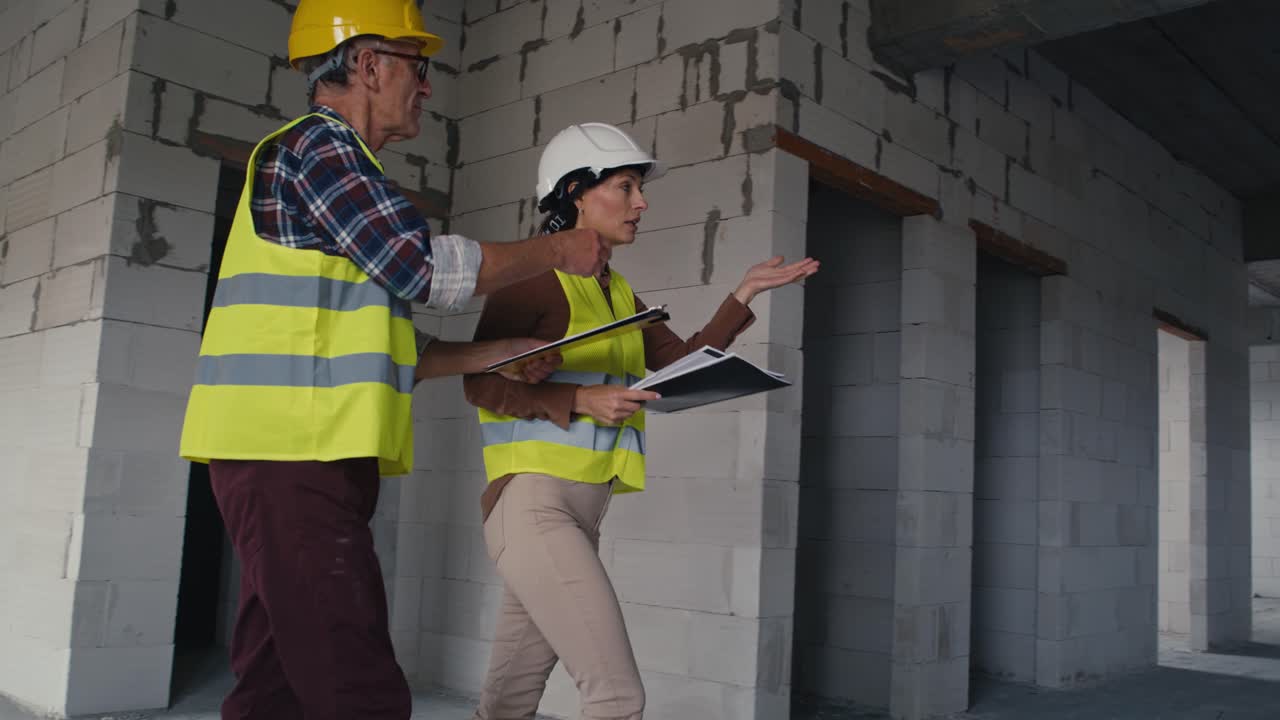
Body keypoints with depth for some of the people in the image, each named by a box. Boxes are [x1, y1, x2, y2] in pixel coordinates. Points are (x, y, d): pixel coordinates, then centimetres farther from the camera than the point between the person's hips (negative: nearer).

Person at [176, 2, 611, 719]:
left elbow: (375, 347, 23)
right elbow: (429, 268, -13)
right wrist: (558, 249, 0)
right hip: (293, 458, -10)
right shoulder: (318, 143, -5)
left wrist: (503, 355, 15)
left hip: (293, 460, 10)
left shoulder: (337, 156, 26)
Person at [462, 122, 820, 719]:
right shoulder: (536, 272, -4)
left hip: (581, 513, 8)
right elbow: (480, 381, -9)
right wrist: (580, 400, -18)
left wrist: (745, 294, 10)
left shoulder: (616, 291, 20)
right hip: (532, 503, -8)